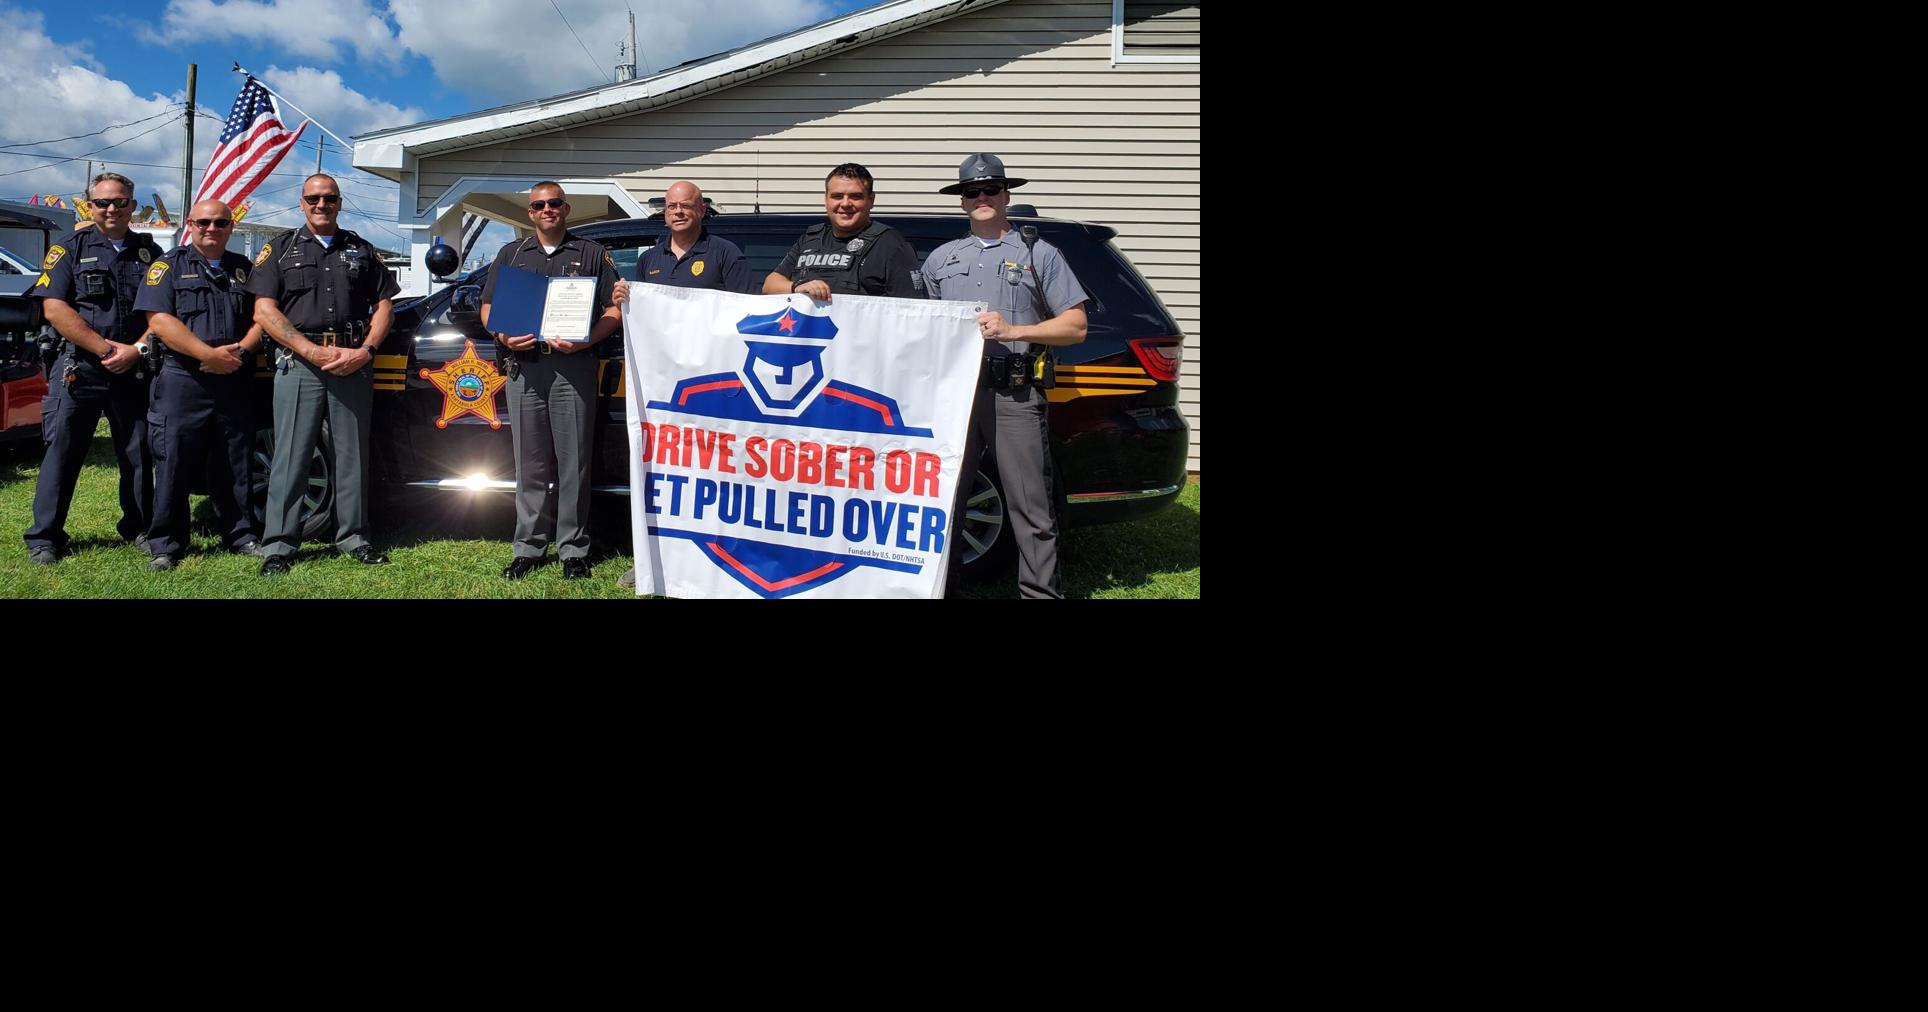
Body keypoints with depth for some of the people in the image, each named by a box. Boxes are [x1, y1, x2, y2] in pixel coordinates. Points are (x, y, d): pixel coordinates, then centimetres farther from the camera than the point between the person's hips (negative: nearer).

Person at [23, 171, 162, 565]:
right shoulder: (70, 247, 3)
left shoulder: (150, 252, 10)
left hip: (134, 369, 2)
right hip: (79, 367, -2)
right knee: (62, 449, -2)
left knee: (138, 451, 7)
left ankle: (139, 527, 20)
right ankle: (44, 537, 2)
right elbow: (54, 308, -6)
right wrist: (106, 348, -13)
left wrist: (136, 349, -11)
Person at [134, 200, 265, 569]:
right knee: (174, 464, -2)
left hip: (235, 383, 3)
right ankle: (164, 543, 4)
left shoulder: (243, 269, 16)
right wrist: (210, 354, -16)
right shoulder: (170, 265, 4)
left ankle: (240, 534, 18)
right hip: (183, 381, -3)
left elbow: (260, 318, 11)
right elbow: (160, 320, -7)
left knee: (236, 465, 9)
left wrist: (241, 351, -9)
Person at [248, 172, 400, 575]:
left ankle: (353, 537, 15)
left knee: (352, 454, 6)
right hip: (298, 364, -2)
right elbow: (264, 310, 1)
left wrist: (365, 351, -6)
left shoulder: (362, 251, 15)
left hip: (354, 364, 2)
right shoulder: (281, 249, 9)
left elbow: (384, 305, 12)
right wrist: (313, 352, -10)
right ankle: (278, 545, 1)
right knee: (290, 456, -2)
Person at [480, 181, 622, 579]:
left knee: (573, 463, -3)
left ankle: (573, 550, 2)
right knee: (530, 464, 4)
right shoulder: (511, 255, 19)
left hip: (574, 367, -2)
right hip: (524, 368, 3)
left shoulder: (592, 254, 11)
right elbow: (488, 307, 16)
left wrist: (585, 340, -13)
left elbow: (614, 309, 4)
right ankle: (528, 547, 10)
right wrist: (503, 336, -5)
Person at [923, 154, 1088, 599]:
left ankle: (1040, 591, 0)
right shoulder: (941, 258, 21)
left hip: (1015, 396, -3)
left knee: (1031, 508, -5)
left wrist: (1012, 331, -9)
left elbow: (1075, 326, 3)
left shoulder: (1039, 254, 9)